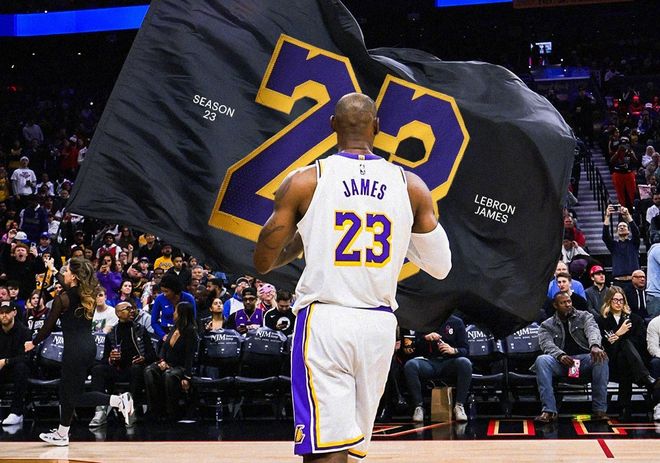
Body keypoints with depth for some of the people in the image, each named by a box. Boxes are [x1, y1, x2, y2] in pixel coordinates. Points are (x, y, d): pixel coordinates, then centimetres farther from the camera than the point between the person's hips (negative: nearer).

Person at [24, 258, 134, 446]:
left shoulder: (63, 298, -12)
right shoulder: (88, 296, 7)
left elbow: (49, 326, -6)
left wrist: (33, 343, 10)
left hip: (75, 349, -8)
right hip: (89, 346, 8)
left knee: (75, 395, -1)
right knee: (66, 390, 19)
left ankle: (119, 400, -16)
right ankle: (62, 434, 27)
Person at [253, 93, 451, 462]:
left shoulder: (304, 182, -2)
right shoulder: (411, 186, 4)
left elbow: (263, 263, 4)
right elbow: (441, 267, 10)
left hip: (324, 321, -3)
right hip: (380, 325, 3)